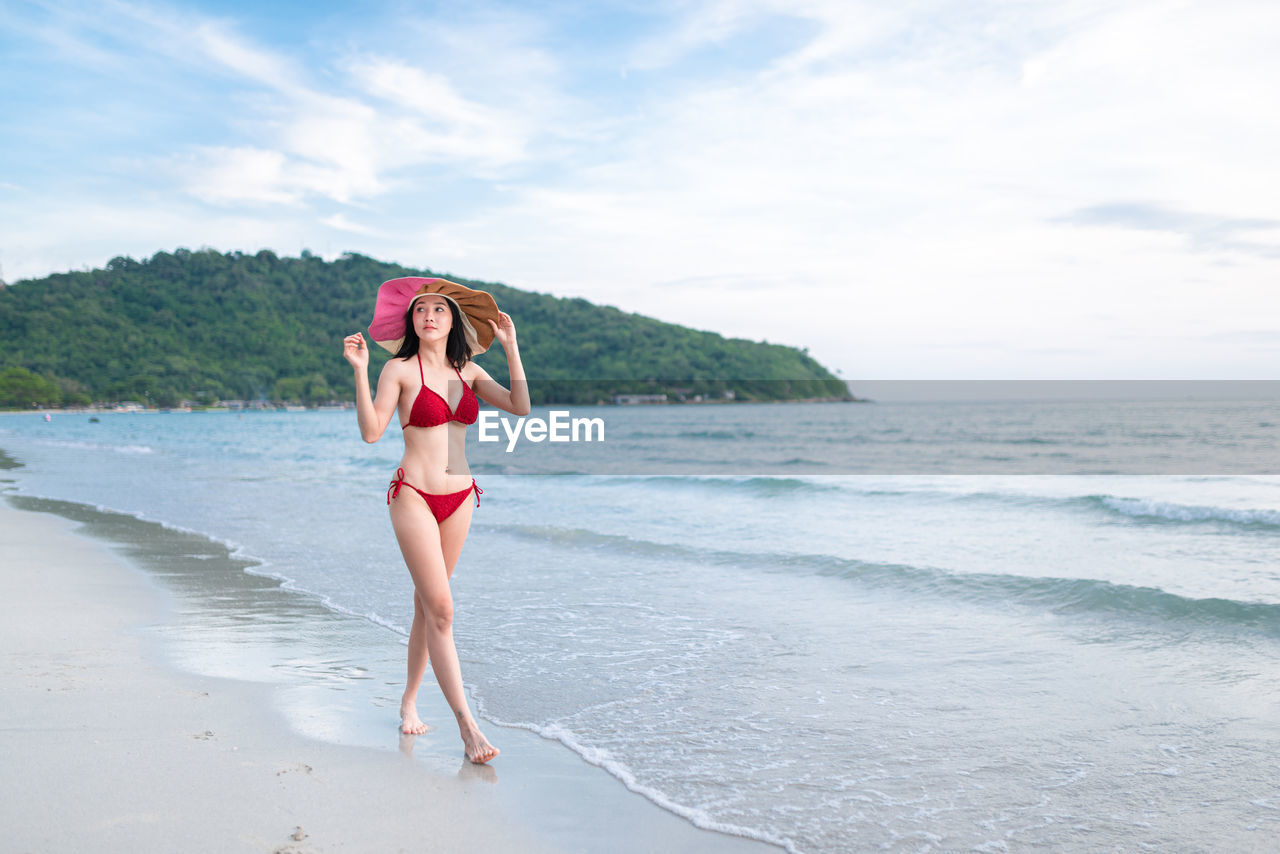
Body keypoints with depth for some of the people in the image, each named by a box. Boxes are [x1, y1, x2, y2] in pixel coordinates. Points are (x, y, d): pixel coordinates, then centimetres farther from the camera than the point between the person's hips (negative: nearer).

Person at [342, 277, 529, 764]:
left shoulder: (468, 371, 9)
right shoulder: (400, 370, -4)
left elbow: (520, 408, -2)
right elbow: (371, 432, -14)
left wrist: (511, 347, -4)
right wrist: (360, 372, -21)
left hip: (458, 497, 5)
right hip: (414, 495, -5)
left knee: (427, 606, 13)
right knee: (440, 608, -11)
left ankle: (409, 700, 29)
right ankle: (466, 724, -10)